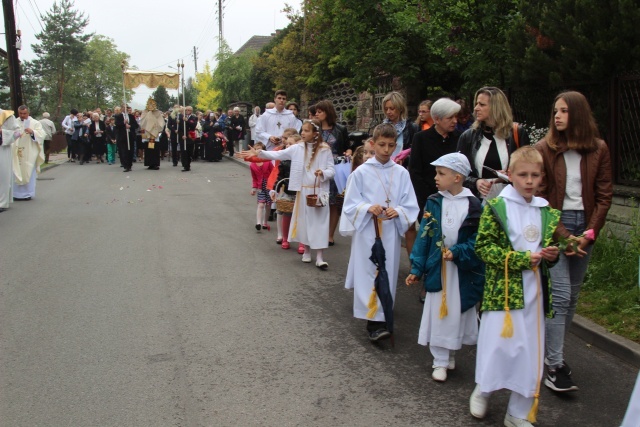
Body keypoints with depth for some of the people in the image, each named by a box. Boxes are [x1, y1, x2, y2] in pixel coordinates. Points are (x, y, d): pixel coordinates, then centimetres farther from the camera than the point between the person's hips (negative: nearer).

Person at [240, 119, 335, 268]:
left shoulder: (324, 149, -6)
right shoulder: (297, 148, 2)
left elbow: (331, 170, -6)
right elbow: (278, 155, -2)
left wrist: (323, 173, -27)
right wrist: (258, 153, -10)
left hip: (319, 191, -3)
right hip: (303, 190, 3)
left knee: (318, 221, -1)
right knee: (304, 220, 11)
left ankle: (319, 257, 2)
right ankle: (306, 251, 28)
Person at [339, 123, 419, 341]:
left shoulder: (401, 173, 2)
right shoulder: (361, 172, -3)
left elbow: (411, 205, 4)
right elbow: (350, 204, -1)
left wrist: (398, 211, -15)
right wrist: (368, 208, -18)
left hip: (391, 233, 2)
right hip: (366, 232, -2)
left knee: (388, 274, 8)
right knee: (368, 274, -5)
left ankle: (382, 316, 22)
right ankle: (374, 322, -4)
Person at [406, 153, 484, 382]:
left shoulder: (473, 205, -8)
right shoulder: (433, 202, -1)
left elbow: (477, 241, -8)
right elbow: (424, 236, 0)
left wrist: (457, 252, -23)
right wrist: (417, 268, -2)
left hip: (463, 271, -1)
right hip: (436, 268, 1)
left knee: (458, 313, 11)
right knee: (437, 313, 6)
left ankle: (450, 354, 33)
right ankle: (440, 361, 19)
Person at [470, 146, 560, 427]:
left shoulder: (547, 212, 9)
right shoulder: (496, 207, -8)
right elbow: (483, 247, -13)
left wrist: (551, 255, -3)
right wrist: (522, 259, -18)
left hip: (534, 291, 5)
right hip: (502, 289, -5)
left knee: (531, 351, 8)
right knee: (497, 344, -2)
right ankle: (483, 391, 29)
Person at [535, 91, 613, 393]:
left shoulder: (598, 149, 4)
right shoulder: (545, 149, -4)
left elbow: (604, 195, 5)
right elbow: (540, 197, -5)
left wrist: (589, 233, -5)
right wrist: (563, 236, -10)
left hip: (585, 227, 4)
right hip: (554, 226, -3)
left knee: (572, 296, 8)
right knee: (560, 295, -8)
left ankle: (554, 352, 20)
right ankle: (554, 365, -2)